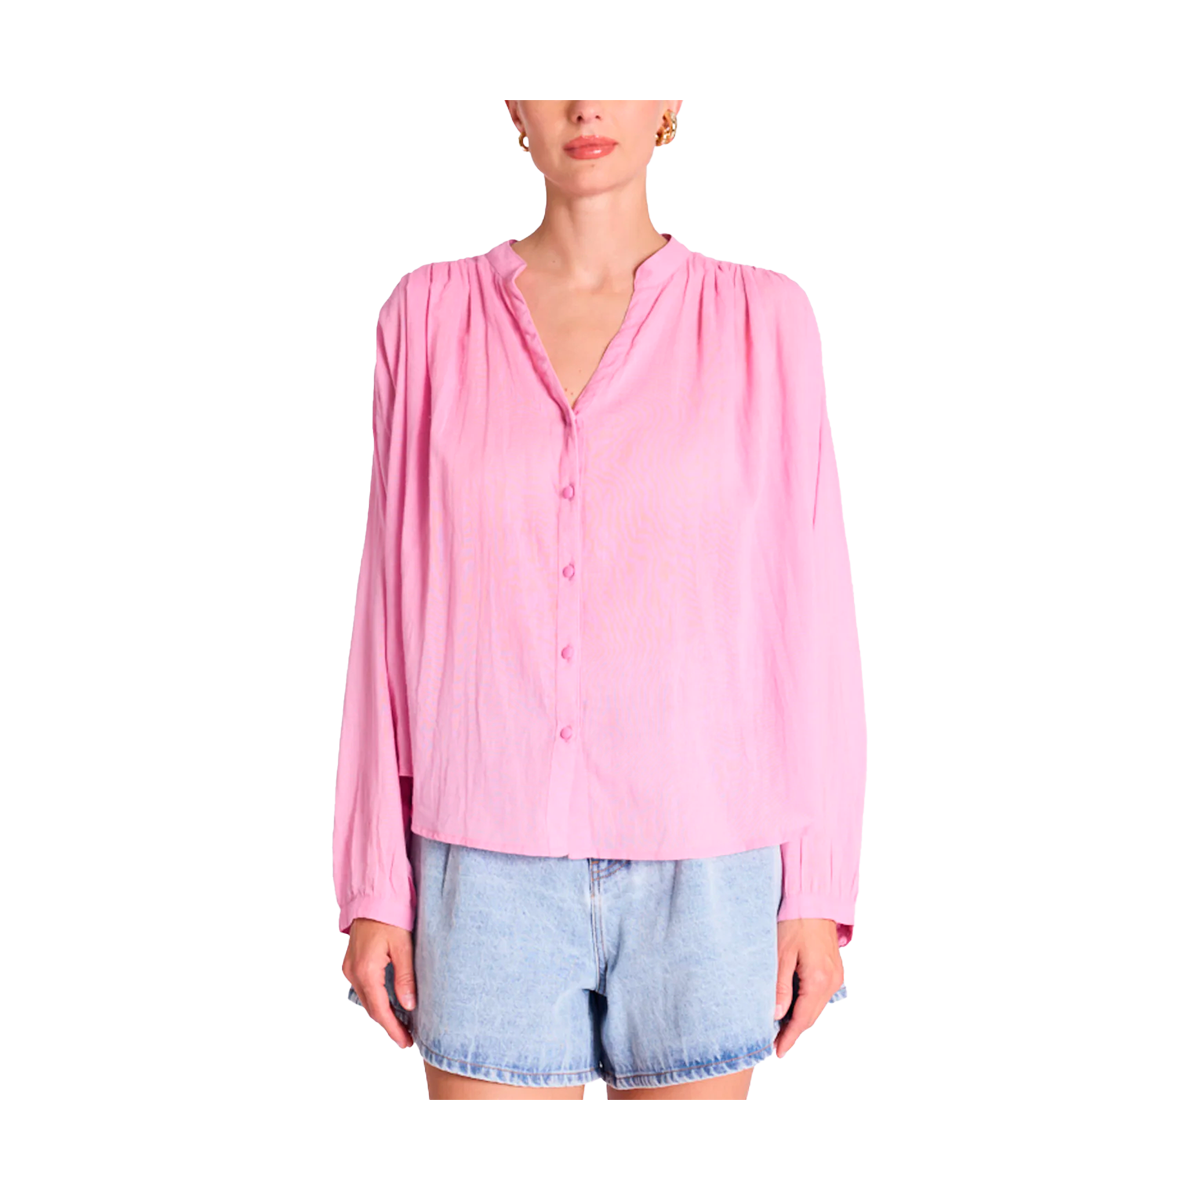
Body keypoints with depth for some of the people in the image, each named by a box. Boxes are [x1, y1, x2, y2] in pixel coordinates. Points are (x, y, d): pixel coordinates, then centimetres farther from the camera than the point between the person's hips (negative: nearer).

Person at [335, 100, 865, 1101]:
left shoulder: (761, 319, -1)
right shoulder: (430, 316, 2)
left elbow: (810, 608, 1)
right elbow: (394, 606, 4)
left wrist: (819, 889, -1)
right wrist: (372, 885, 2)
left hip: (701, 867, 0)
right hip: (493, 861, 1)